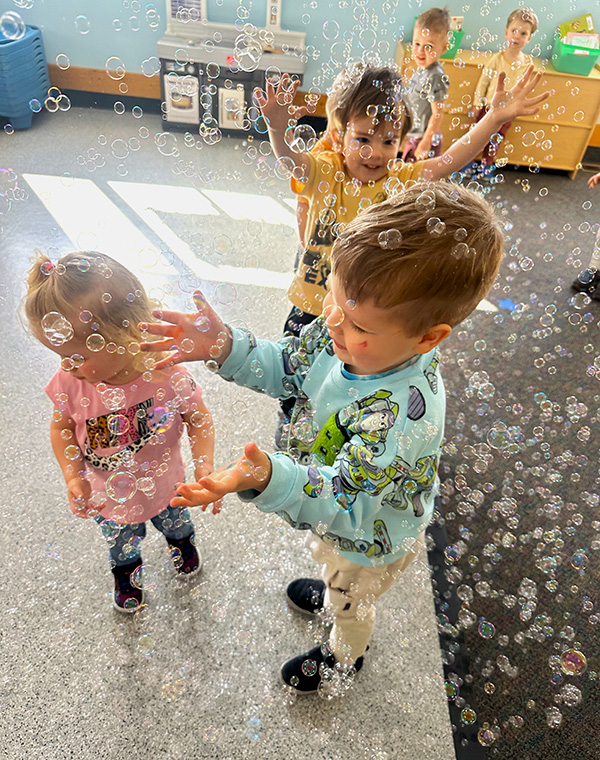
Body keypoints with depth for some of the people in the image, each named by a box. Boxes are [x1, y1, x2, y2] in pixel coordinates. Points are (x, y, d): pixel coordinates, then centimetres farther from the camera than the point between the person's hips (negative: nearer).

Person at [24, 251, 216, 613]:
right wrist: (73, 477, -19)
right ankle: (127, 571, 69)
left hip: (164, 486, -1)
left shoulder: (167, 375, -36)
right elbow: (62, 428, -8)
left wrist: (204, 470, -30)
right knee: (121, 542, 32)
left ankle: (182, 542, 71)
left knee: (175, 522, 33)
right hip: (110, 498, 2)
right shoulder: (69, 383, -28)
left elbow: (200, 419, -19)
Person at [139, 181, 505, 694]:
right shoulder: (345, 332, -24)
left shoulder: (403, 414, -46)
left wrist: (268, 478, -59)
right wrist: (226, 349, -27)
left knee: (352, 607, 30)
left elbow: (345, 501, -41)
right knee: (338, 576, 40)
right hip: (337, 515, 6)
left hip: (369, 544, -5)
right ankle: (334, 590, 75)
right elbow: (286, 369, -10)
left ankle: (344, 657, 65)